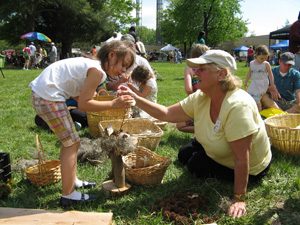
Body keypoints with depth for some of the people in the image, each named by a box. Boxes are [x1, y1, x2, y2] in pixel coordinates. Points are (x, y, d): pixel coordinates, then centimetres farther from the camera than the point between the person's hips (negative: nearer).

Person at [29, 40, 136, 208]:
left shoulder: (93, 65, 13)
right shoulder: (97, 71, -16)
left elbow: (79, 97, 8)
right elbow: (83, 105, -15)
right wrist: (114, 104, -16)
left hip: (43, 93, 10)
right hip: (49, 98, -10)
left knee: (70, 141, 20)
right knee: (72, 143, -1)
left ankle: (73, 181, 35)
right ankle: (68, 195, 8)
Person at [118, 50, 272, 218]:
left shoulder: (237, 105, -38)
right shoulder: (200, 98, -14)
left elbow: (241, 160, -35)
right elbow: (166, 114, -11)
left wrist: (239, 199, -30)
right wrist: (136, 98, -20)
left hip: (250, 169, -7)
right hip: (220, 153, 7)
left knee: (196, 165, -6)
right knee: (185, 154, 6)